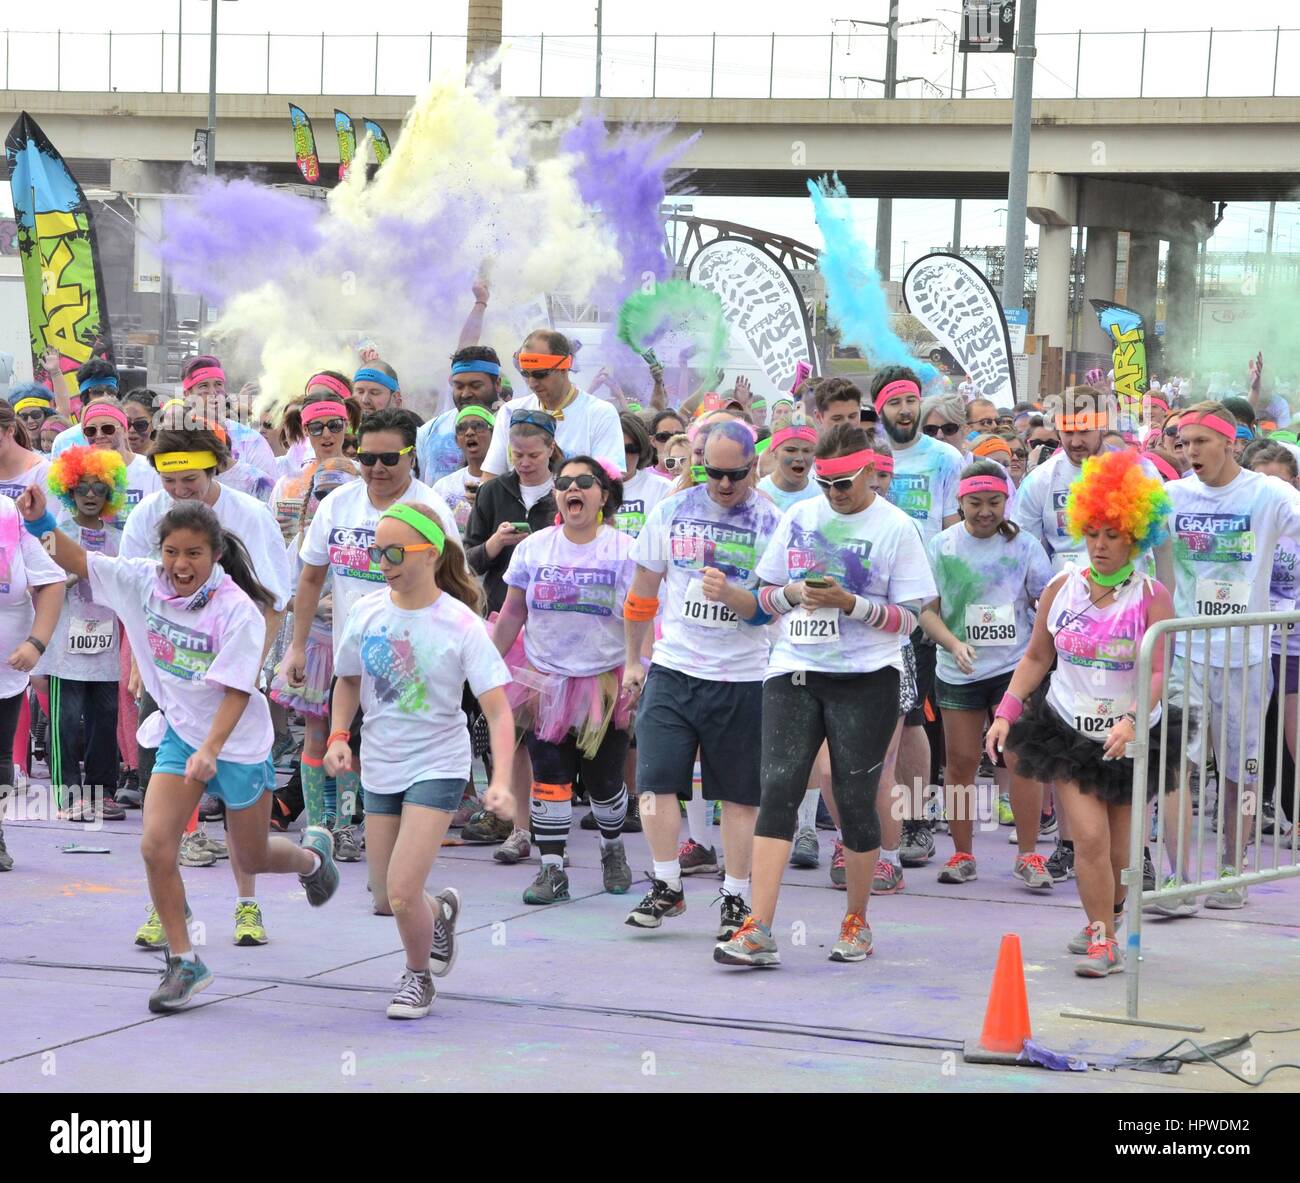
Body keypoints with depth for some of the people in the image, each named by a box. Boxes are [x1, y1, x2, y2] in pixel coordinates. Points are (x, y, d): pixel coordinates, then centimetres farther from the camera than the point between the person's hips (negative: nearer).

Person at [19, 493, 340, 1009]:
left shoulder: (239, 612, -24)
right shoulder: (144, 582, -10)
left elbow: (237, 691, -25)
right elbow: (77, 561, -4)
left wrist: (209, 750, -35)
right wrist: (40, 521, -21)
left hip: (237, 741, -4)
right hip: (179, 733, 4)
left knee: (251, 859, 13)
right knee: (156, 847, -11)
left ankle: (312, 855, 50)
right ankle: (183, 962, 3)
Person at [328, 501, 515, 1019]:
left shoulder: (461, 625, -15)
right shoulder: (367, 612, -3)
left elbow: (498, 710, -16)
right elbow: (349, 680, 14)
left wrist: (500, 780, -29)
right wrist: (339, 736, -3)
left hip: (437, 766, -5)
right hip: (380, 767, 5)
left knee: (401, 892, -15)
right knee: (384, 900, 7)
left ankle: (418, 976, 14)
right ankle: (440, 909, 42)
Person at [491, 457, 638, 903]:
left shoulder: (625, 551, -5)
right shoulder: (534, 548, 3)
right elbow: (512, 615, 9)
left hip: (604, 683, -2)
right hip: (546, 682, 2)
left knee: (603, 779, 7)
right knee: (549, 779, -4)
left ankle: (612, 849, 34)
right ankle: (552, 870, 1)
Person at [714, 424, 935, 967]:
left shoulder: (896, 528, -1)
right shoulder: (798, 518, 11)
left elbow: (908, 616, -4)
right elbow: (765, 595, 15)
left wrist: (849, 602, -17)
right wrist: (796, 593, -7)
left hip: (865, 678, -3)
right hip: (793, 673, 3)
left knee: (854, 798, 1)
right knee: (779, 788, -9)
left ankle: (856, 920, 21)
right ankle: (758, 929, -14)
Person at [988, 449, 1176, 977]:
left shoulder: (1151, 597, -8)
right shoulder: (1061, 588, 1)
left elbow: (1156, 672, -16)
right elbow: (1036, 658, 9)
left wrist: (1131, 721, -32)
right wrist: (1006, 712, -2)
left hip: (1132, 739, -1)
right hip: (1068, 731, 1)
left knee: (1118, 850, 8)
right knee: (1090, 836, -13)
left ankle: (1103, 924, 33)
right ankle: (1104, 941, -4)